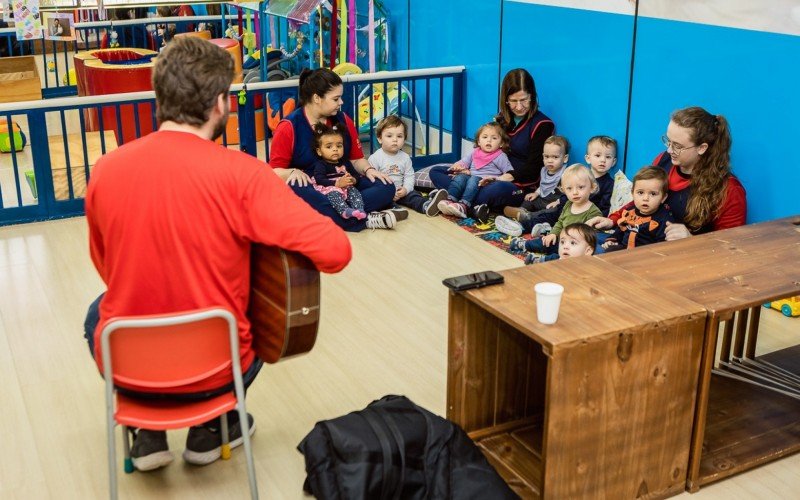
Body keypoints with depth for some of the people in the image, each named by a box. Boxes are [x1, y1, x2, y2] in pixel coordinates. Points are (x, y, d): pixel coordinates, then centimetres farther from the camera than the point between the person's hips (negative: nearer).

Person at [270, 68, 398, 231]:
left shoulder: (343, 120, 8)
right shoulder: (289, 127, -5)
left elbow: (356, 159, 14)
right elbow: (275, 172, -5)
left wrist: (368, 169, -8)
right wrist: (293, 172, -27)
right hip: (310, 190, -4)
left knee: (386, 187, -16)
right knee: (295, 189, -40)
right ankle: (366, 220, -37)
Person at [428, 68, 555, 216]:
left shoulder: (542, 125, -4)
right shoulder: (503, 119, 16)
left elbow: (533, 168, -9)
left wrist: (506, 177, -22)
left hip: (520, 187, -7)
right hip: (493, 178, 7)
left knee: (497, 189, -45)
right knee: (436, 171, -3)